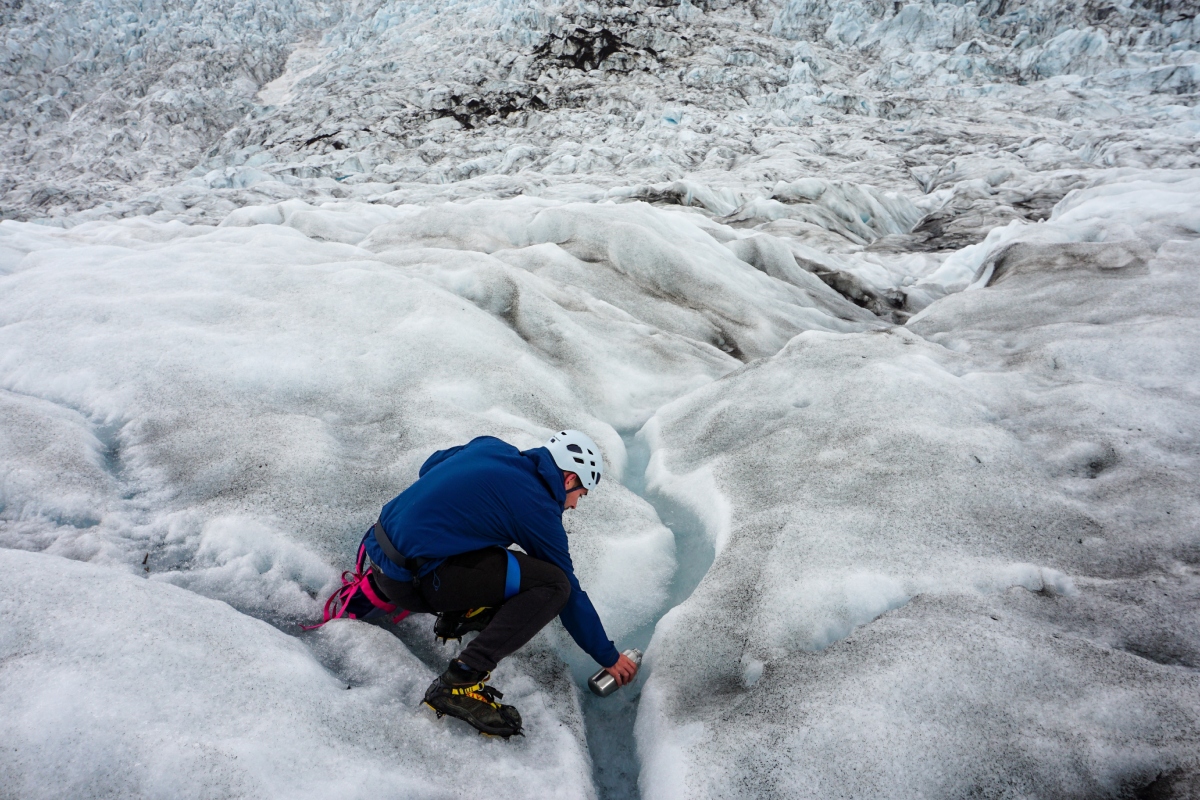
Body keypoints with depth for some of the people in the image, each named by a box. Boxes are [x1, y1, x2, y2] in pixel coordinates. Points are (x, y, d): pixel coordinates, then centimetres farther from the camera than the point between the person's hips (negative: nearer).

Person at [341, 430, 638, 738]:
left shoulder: (490, 446, 10)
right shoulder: (538, 510, -8)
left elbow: (429, 467, 25)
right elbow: (570, 593, -1)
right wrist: (609, 658, 12)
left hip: (378, 551, 9)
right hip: (413, 579, -9)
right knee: (552, 584, -11)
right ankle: (459, 682, -15)